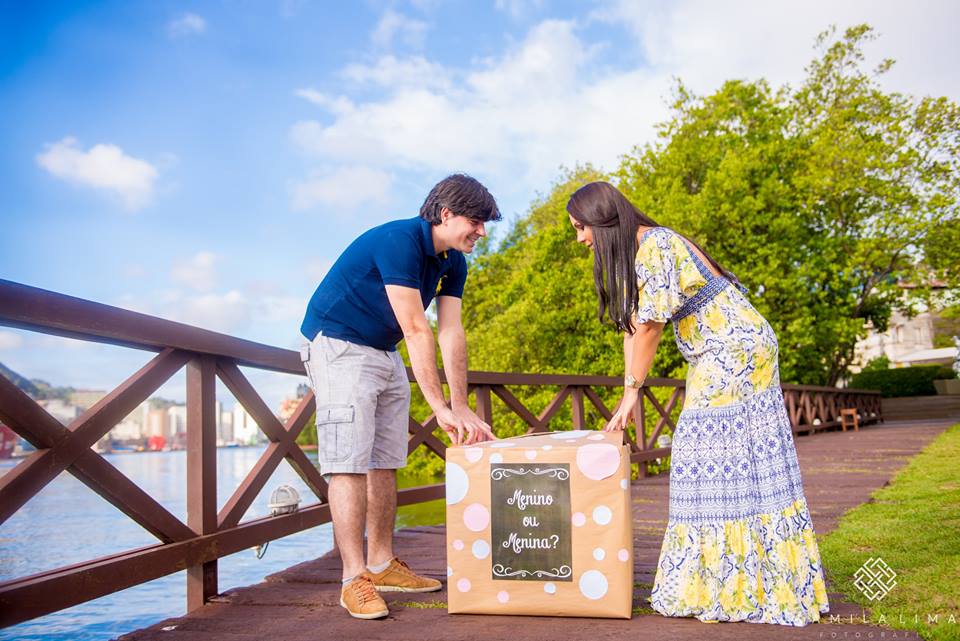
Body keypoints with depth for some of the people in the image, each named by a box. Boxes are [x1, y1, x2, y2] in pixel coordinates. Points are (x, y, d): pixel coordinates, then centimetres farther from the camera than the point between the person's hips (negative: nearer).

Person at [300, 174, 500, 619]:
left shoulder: (453, 262, 1)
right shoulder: (398, 241, -26)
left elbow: (450, 333, -3)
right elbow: (416, 330, -30)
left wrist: (462, 407, -10)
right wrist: (441, 408, -31)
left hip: (385, 353, 9)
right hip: (338, 345, -9)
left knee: (384, 462, 9)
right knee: (349, 461, -12)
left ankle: (381, 565, 18)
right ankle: (354, 579, -9)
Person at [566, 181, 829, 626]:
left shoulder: (656, 246, -19)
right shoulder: (631, 252, 10)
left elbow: (650, 328, -19)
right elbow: (633, 328, 8)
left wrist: (632, 393, -10)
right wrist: (626, 400, 4)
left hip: (737, 351, -10)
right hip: (717, 360, 10)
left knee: (727, 459, -7)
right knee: (709, 457, 9)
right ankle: (719, 581, 16)